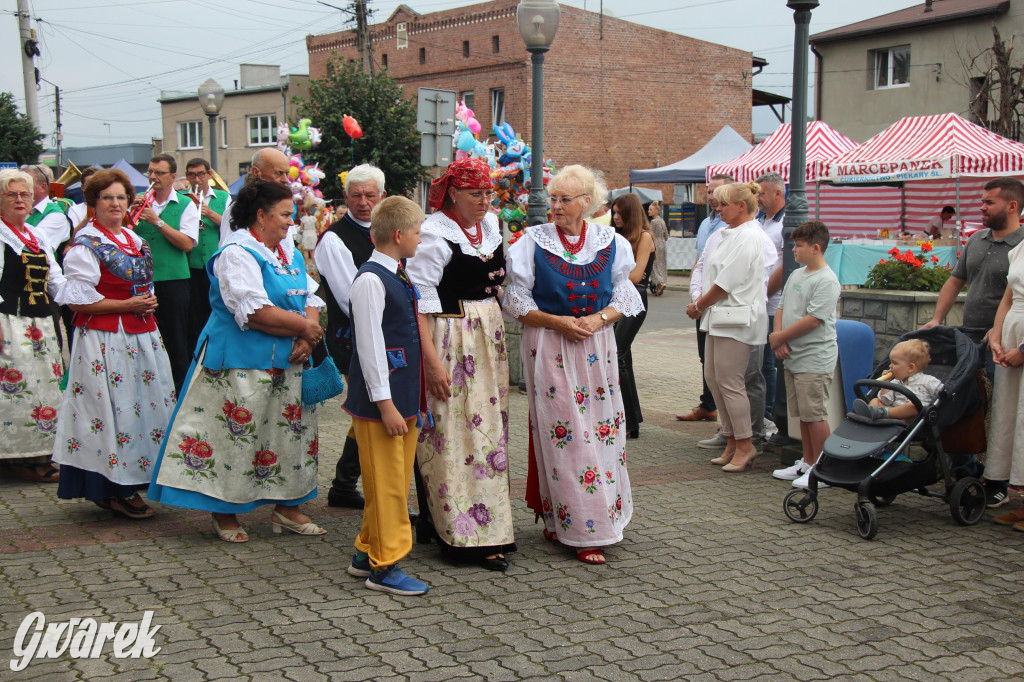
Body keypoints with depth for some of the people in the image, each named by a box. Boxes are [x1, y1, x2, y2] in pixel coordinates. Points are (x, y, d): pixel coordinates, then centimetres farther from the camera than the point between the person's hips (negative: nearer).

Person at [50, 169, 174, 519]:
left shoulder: (135, 240, 15)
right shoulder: (85, 244, -8)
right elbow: (77, 298, -13)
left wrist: (149, 302, 3)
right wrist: (128, 305, -15)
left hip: (141, 336, 8)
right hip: (104, 340, -8)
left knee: (144, 404, 8)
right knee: (113, 407, -6)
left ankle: (128, 485, 18)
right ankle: (114, 492, 2)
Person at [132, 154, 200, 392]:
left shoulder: (185, 205, 0)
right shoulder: (141, 201, 10)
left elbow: (187, 244, -12)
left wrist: (157, 221, -15)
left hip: (172, 279, -3)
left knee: (176, 341, 1)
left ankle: (180, 389, 11)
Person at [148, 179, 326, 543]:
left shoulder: (291, 254, 13)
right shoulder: (237, 253, -13)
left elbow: (311, 301, 12)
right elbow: (255, 312, -24)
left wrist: (307, 338, -8)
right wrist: (303, 326, -14)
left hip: (287, 363, 8)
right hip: (240, 365, -8)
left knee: (293, 431, 11)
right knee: (235, 433, -2)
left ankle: (287, 507, 22)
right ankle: (224, 512, 12)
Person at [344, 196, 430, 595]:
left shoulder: (399, 278, 13)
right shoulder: (370, 280, -15)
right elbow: (369, 345, -19)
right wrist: (385, 403, -20)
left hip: (404, 397, 10)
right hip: (381, 399, -9)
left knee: (397, 482, 15)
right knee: (386, 483, -3)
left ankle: (367, 554, 27)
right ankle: (385, 566, 6)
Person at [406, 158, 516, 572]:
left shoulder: (490, 224, 10)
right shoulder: (434, 234, -14)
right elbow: (419, 299, -18)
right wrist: (430, 359, -23)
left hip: (489, 336, 9)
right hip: (449, 339, -9)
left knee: (487, 427, 12)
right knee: (454, 434, -5)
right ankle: (467, 535, 0)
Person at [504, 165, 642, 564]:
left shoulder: (610, 242, 5)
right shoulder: (533, 241, -1)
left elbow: (624, 295, 8)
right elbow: (517, 300, -1)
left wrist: (598, 319, -11)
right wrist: (557, 322, -13)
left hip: (596, 346, 3)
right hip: (548, 347, -3)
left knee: (600, 425, 5)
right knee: (560, 431, -4)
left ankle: (600, 515, 20)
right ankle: (581, 531, 2)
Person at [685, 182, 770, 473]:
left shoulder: (748, 237, -16)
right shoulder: (732, 234, 16)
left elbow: (726, 282, -18)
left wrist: (699, 306, -8)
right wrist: (700, 304, 8)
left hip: (737, 319, -10)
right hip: (720, 317, 10)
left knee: (729, 382, -5)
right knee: (713, 376, 12)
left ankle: (745, 445, 7)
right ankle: (732, 441, 21)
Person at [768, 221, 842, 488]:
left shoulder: (826, 280, -14)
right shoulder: (796, 275, 14)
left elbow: (813, 319, -20)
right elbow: (781, 307, 16)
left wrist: (779, 336, -13)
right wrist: (779, 340, -1)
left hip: (815, 360, -9)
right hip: (792, 356, 9)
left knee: (815, 414, -6)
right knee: (802, 414, 15)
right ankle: (807, 463, 26)